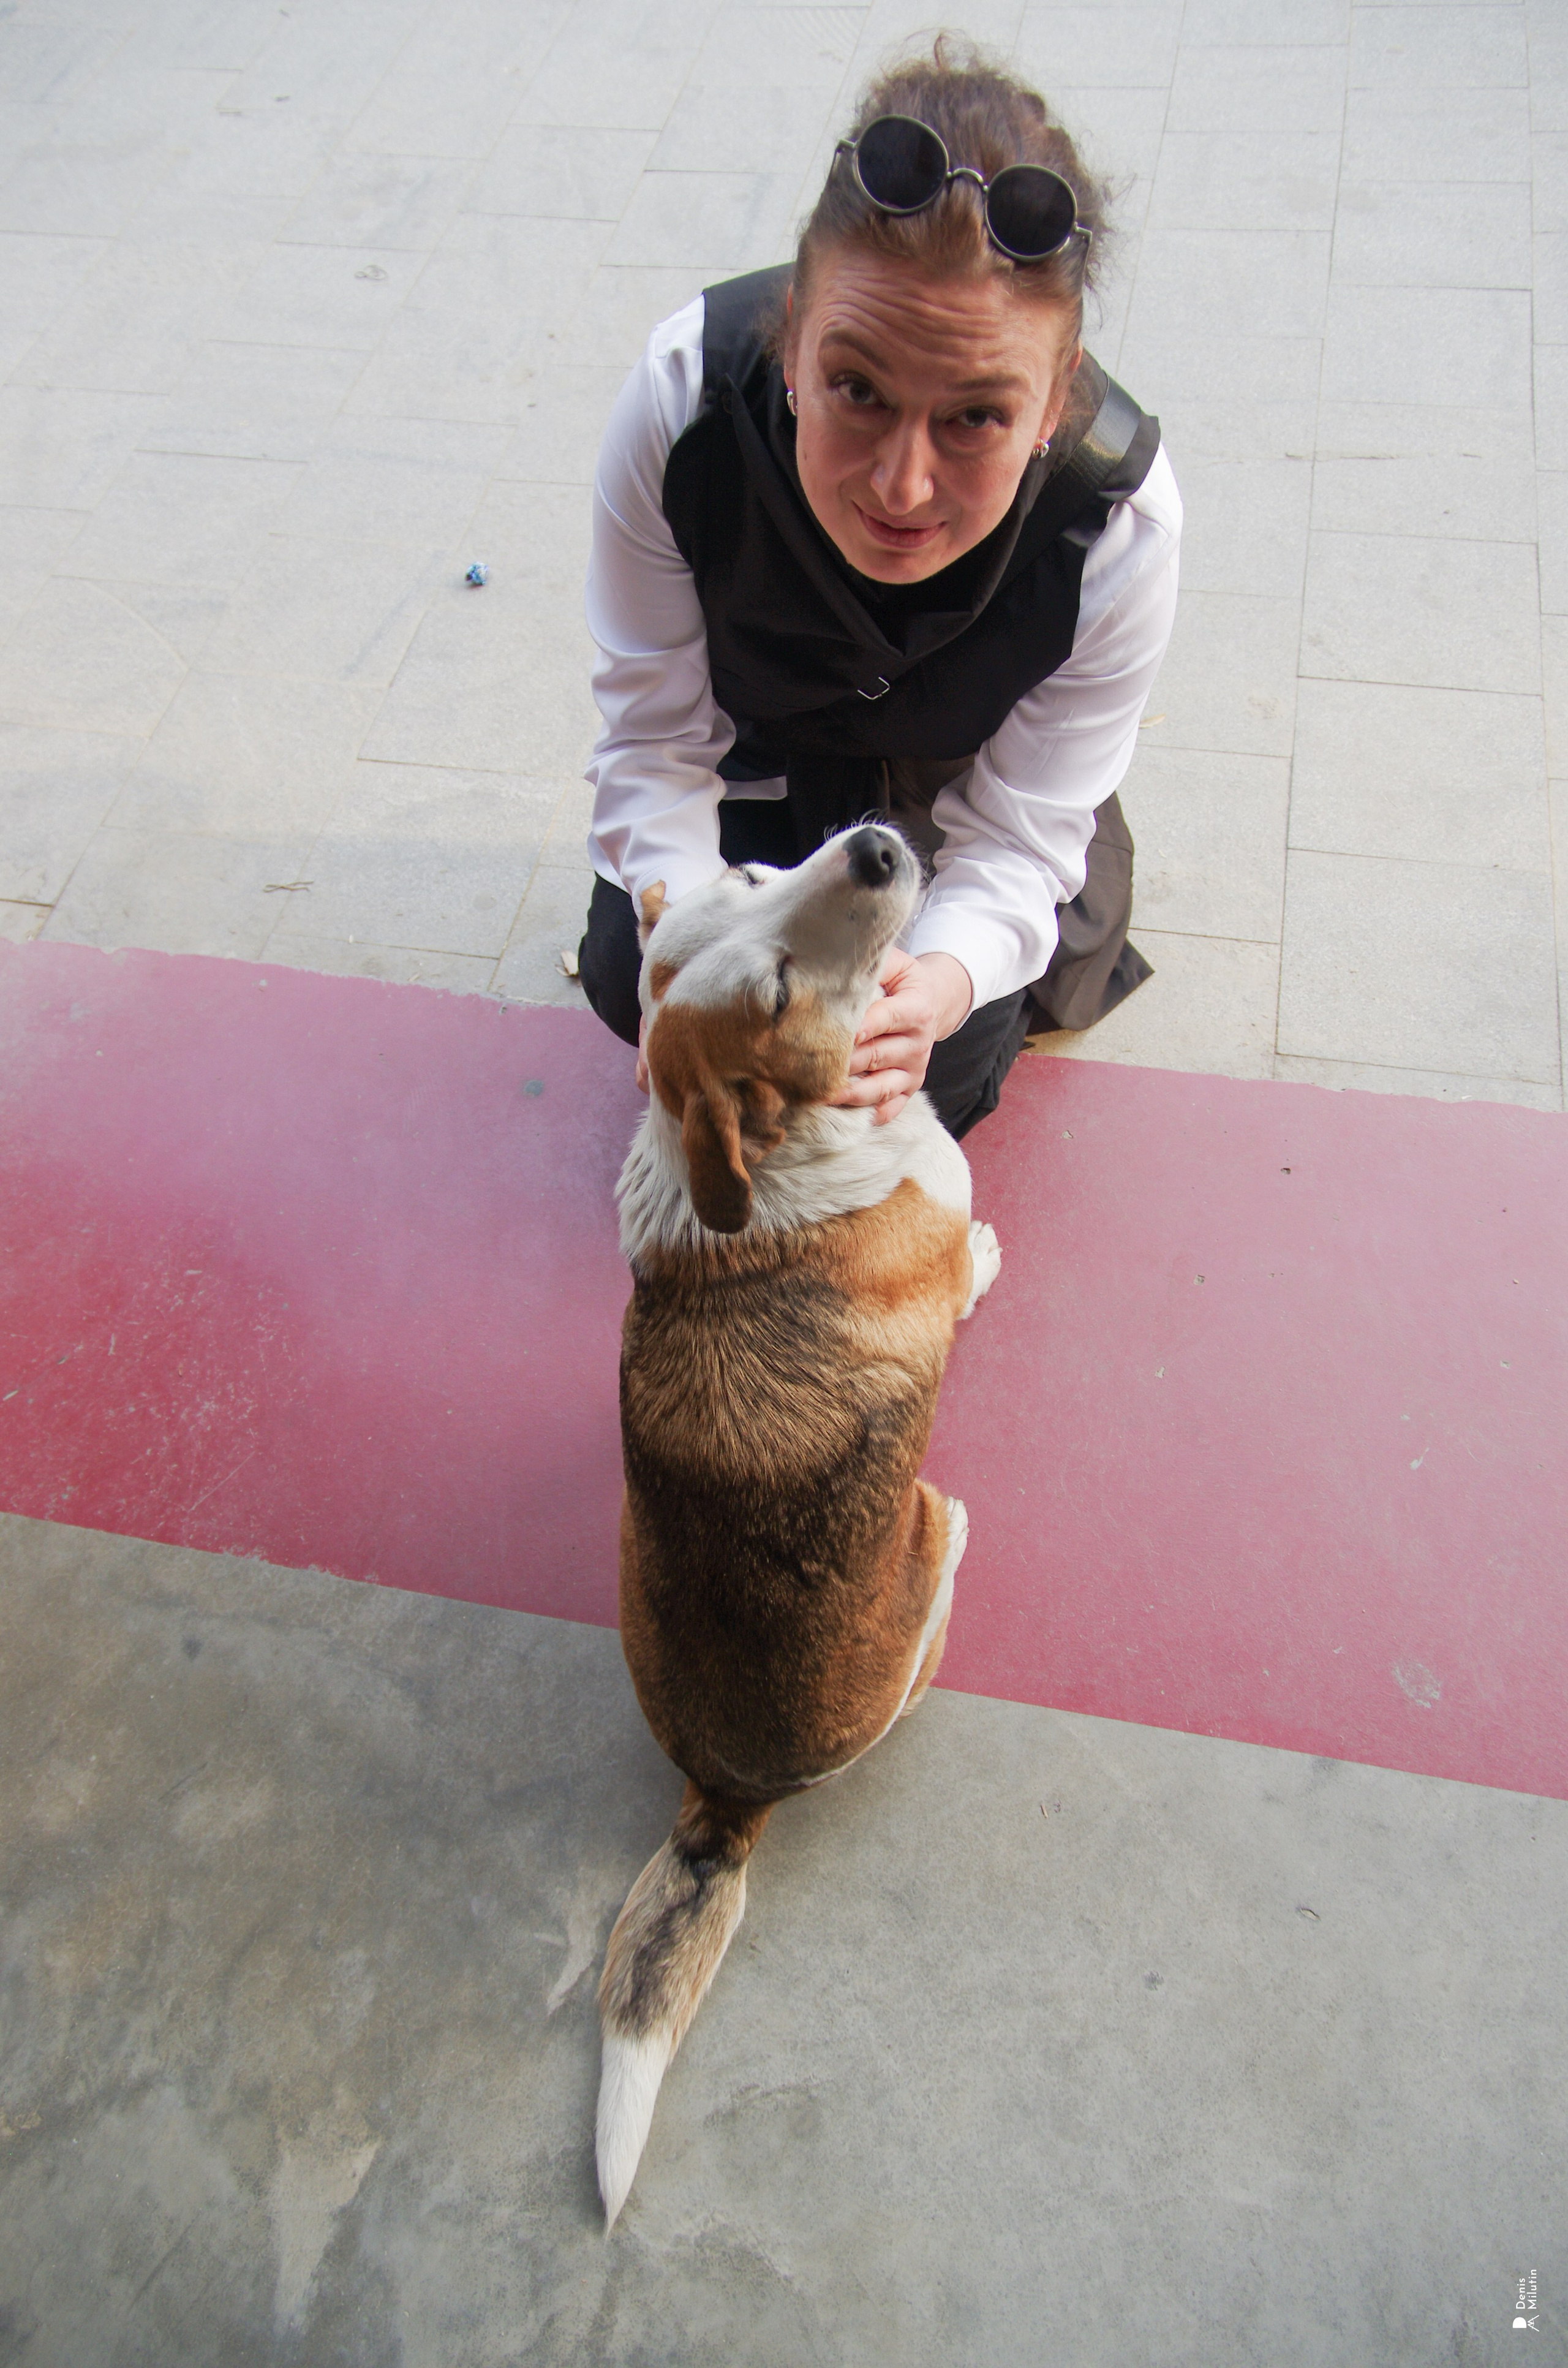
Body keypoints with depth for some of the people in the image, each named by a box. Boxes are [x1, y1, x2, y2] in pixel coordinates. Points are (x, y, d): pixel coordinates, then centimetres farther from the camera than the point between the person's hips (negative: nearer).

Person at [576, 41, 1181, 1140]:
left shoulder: (1120, 526, -36)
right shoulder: (683, 397, -34)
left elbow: (1016, 834, -28)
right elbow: (657, 736, -24)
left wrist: (940, 980, -52)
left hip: (955, 793, -1)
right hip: (759, 751, 1)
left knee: (936, 1073, -14)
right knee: (627, 973, -14)